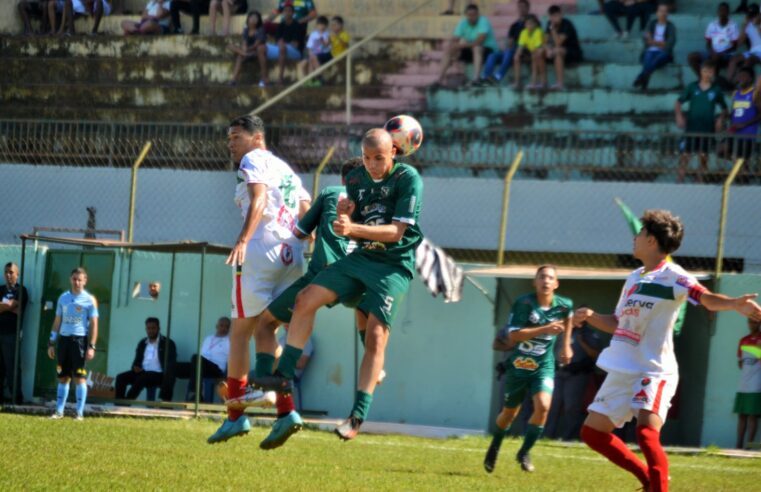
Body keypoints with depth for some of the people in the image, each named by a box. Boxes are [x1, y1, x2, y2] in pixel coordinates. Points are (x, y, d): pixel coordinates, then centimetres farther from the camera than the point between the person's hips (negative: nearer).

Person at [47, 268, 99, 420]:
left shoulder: (89, 300, 0)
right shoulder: (63, 298, 12)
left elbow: (93, 324, -3)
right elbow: (57, 322, 16)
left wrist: (92, 346, -10)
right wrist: (51, 343, 11)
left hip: (80, 339, -4)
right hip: (63, 339, 4)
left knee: (79, 377, -6)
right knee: (63, 377, 7)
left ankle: (80, 413, -4)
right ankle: (59, 411, 12)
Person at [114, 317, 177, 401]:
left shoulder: (168, 343, 2)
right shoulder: (142, 343, 18)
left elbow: (171, 365, -5)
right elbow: (137, 360, 23)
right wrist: (135, 367, -2)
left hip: (158, 374, -6)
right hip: (142, 372, 6)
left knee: (141, 379, -36)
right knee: (121, 377, -18)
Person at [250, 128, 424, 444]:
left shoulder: (408, 179, -14)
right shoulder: (356, 179, 4)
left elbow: (396, 231, -19)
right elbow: (350, 230, 7)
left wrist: (353, 228, -30)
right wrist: (342, 215, -16)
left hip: (394, 266, -6)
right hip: (360, 257, 6)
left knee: (376, 336, -15)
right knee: (306, 300, -4)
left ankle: (358, 416, -13)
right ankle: (284, 376, 4)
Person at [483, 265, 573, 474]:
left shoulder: (564, 305, -8)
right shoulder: (524, 303, -18)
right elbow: (514, 335, -26)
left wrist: (566, 345, 21)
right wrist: (545, 329, -32)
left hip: (543, 367, 1)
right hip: (519, 365, -1)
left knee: (543, 406, -23)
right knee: (509, 412, 14)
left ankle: (525, 452, -4)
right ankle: (494, 447, 43)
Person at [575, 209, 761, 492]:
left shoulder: (671, 276, -12)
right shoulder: (635, 278, 14)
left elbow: (707, 299, -29)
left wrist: (735, 304, -50)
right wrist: (591, 316, 7)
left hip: (653, 371, -9)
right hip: (622, 371, 9)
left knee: (647, 433, -29)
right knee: (592, 432, 12)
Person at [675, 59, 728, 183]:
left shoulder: (716, 90, 3)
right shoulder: (692, 87, 2)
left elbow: (724, 108, 12)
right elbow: (679, 102, 7)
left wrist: (720, 119, -7)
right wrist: (679, 115, -10)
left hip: (707, 130, 1)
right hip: (691, 128, -1)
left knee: (703, 157, 6)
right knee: (685, 155, -5)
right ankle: (680, 180, -3)